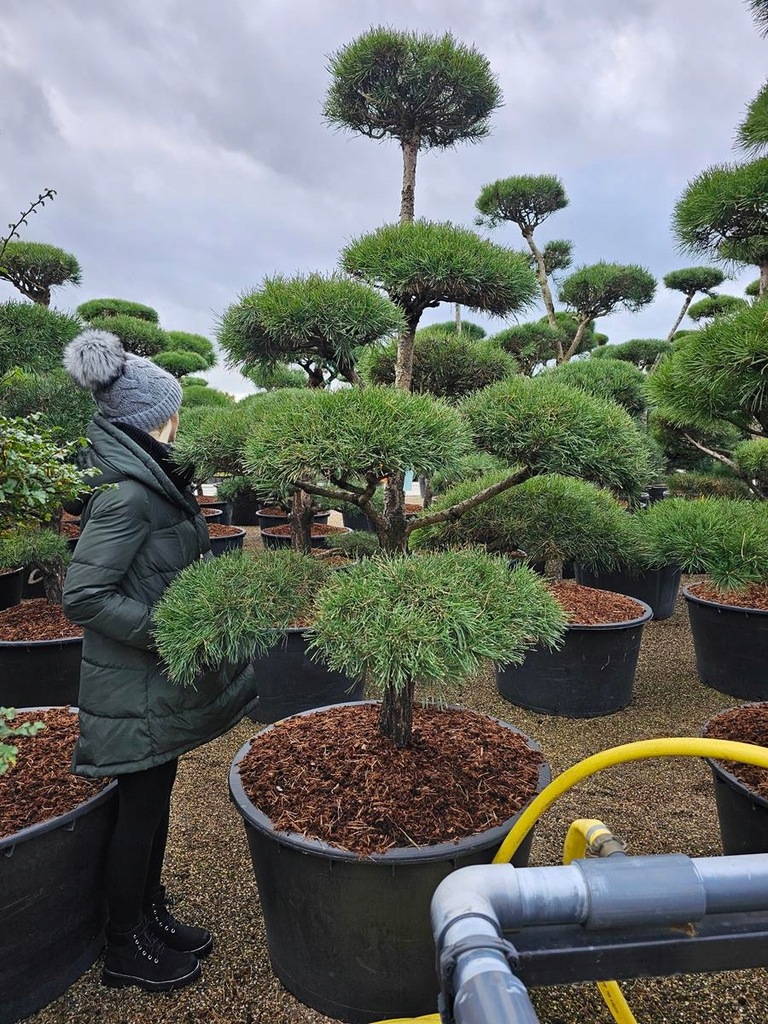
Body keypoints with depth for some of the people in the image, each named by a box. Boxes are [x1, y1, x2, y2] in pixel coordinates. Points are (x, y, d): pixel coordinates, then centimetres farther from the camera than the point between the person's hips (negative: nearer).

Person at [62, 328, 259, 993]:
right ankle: (126, 950, 31)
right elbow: (83, 596, -25)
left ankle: (151, 913, 42)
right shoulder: (127, 494, -24)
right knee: (141, 808, 9)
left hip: (159, 677, 9)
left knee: (155, 797, 21)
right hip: (134, 684, -9)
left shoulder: (152, 482, 5)